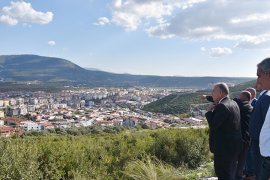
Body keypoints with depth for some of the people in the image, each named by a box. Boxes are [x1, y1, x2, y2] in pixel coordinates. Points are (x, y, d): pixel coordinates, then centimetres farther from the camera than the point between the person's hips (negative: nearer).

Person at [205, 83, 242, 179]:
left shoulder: (222, 106, -22)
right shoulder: (233, 103, 9)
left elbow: (213, 125, -24)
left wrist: (209, 111, -11)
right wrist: (214, 109, 4)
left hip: (224, 147, -10)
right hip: (234, 145, 10)